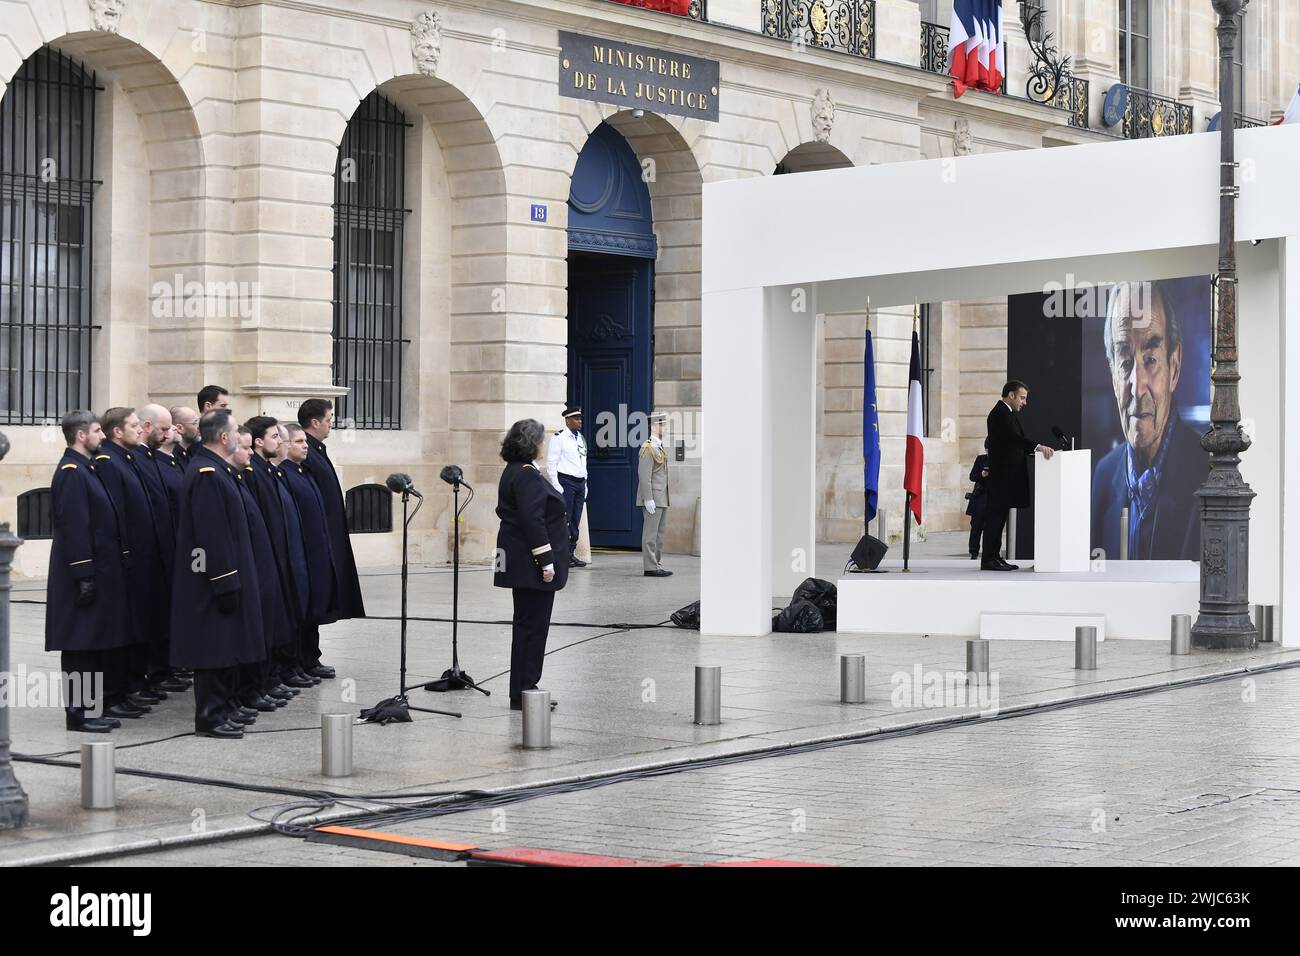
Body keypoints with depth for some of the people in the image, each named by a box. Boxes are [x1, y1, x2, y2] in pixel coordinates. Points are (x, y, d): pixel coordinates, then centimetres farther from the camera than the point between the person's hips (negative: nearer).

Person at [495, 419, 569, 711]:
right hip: (532, 564, -11)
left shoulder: (515, 472, 15)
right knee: (532, 626, -5)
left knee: (527, 625, 15)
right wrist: (546, 561, -22)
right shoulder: (527, 475, -17)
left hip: (522, 564, 11)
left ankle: (523, 691, 20)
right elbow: (533, 520, -23)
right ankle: (523, 693, -1)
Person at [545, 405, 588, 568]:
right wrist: (556, 485, -15)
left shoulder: (581, 439, 17)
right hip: (565, 481, -7)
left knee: (575, 520, 7)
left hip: (580, 483, 7)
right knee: (564, 519, -9)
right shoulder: (558, 438, -5)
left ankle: (571, 553, 11)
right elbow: (551, 463, -8)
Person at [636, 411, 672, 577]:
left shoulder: (661, 447, 17)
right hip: (653, 499, -9)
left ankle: (658, 565, 17)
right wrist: (648, 499, -22)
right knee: (651, 534, -6)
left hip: (662, 499, 9)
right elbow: (644, 475, -19)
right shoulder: (648, 448, -13)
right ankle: (650, 567, -4)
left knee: (660, 533, 12)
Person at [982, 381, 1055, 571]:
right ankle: (989, 559, -9)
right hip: (1002, 475, -11)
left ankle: (994, 557, 14)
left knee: (998, 516, 11)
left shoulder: (1005, 413, 21)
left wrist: (1034, 450, 12)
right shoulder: (1000, 413, -13)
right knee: (995, 515, -9)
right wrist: (1038, 446, -34)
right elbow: (1014, 437, -27)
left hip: (1005, 475, 11)